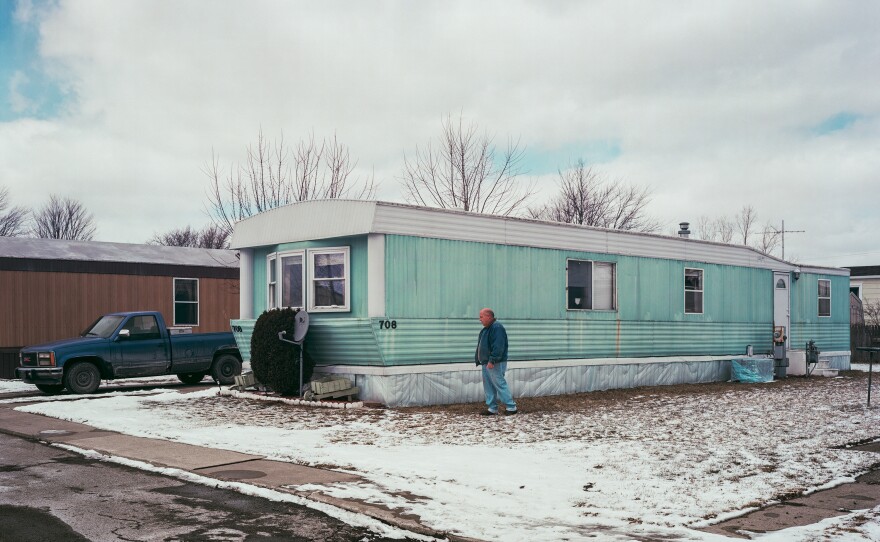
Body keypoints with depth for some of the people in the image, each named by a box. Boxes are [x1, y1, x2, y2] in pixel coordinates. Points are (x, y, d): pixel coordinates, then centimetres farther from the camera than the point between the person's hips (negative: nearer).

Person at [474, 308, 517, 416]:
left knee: (500, 384, -7)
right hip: (486, 363, 10)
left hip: (495, 364, -10)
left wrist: (492, 360, -28)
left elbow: (498, 346, -25)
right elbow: (481, 346, 23)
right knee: (488, 386, 11)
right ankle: (492, 408, 16)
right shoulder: (486, 329, 17)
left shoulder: (497, 328, -16)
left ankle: (511, 407, -1)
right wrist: (478, 359, 18)